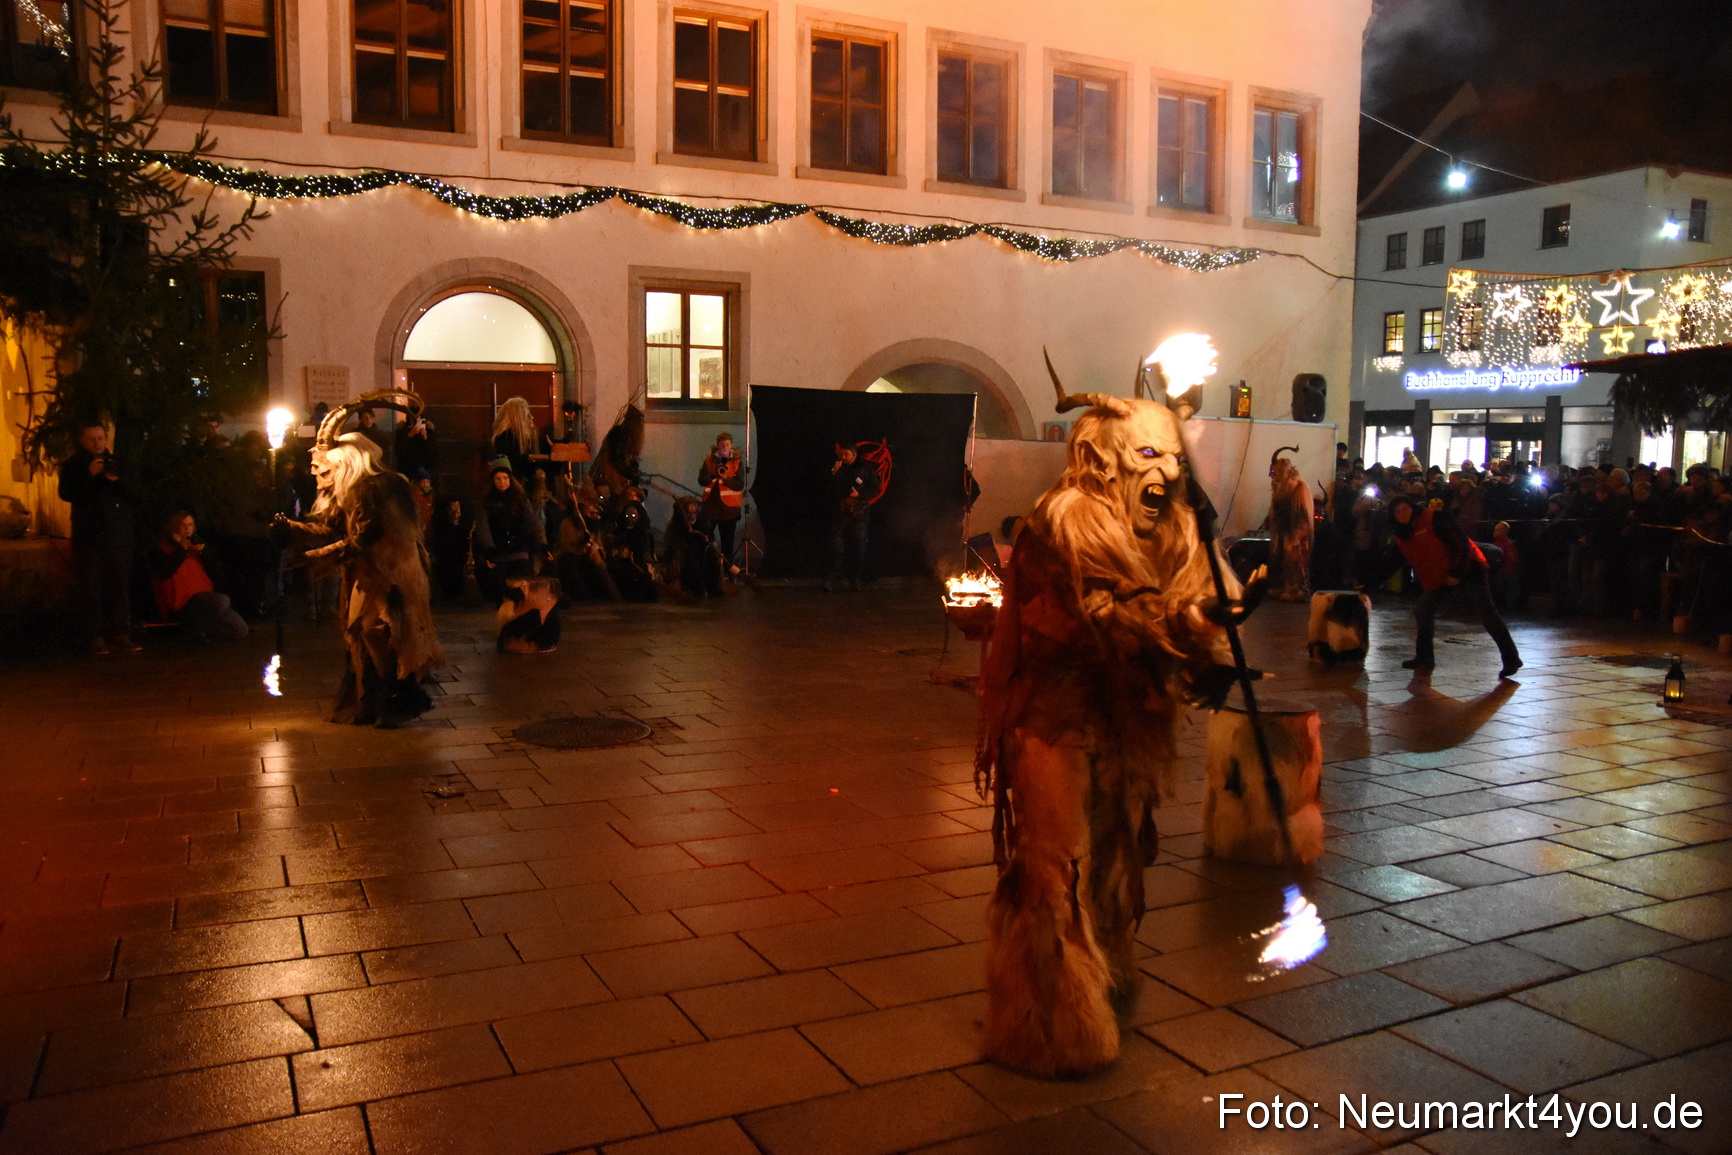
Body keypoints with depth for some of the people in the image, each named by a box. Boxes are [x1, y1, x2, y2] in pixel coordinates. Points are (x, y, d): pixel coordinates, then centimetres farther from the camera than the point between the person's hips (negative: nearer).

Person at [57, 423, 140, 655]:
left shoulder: (117, 464, 15)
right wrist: (89, 475, -17)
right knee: (91, 589, -6)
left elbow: (133, 493, 6)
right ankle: (95, 637, -4)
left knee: (120, 587, -2)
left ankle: (120, 635, 0)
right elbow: (67, 494, -7)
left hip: (118, 537, 2)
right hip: (89, 537, -2)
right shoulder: (72, 466, 8)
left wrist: (117, 480, -14)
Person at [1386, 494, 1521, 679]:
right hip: (1436, 578, 7)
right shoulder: (1400, 538, 6)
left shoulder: (1435, 518, -15)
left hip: (1466, 568, -7)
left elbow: (1460, 543, -18)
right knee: (1422, 611, 4)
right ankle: (1424, 658, 18)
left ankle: (1511, 659, -11)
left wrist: (1456, 573, -20)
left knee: (1486, 612, -13)